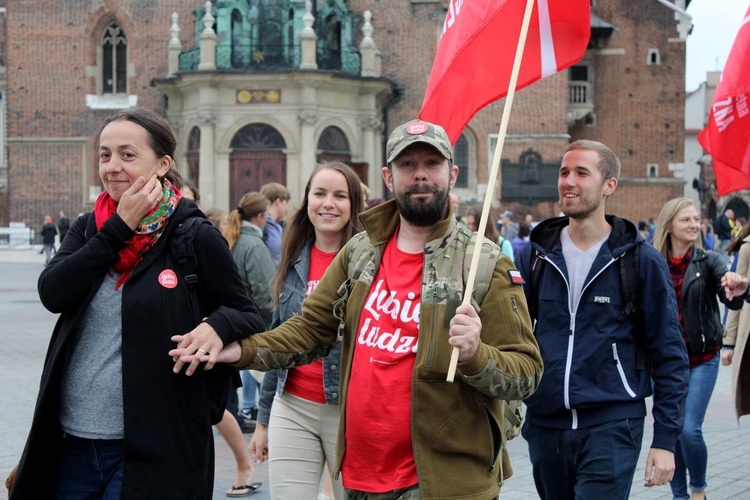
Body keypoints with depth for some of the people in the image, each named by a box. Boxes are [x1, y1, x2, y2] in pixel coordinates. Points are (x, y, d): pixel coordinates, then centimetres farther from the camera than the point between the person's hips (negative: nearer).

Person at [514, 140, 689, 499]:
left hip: (611, 428, -4)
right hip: (544, 425, 4)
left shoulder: (641, 261, -3)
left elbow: (669, 356, -1)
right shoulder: (533, 256, 5)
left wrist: (665, 439, -6)